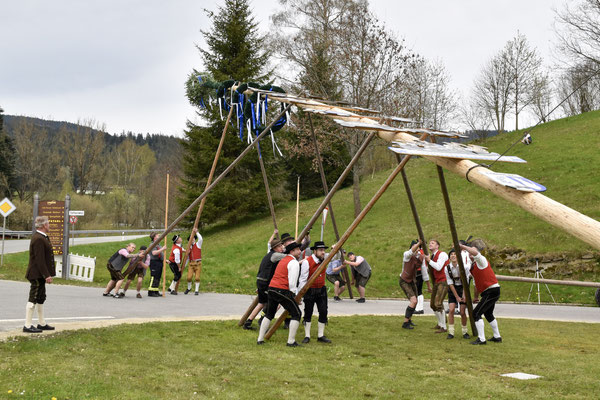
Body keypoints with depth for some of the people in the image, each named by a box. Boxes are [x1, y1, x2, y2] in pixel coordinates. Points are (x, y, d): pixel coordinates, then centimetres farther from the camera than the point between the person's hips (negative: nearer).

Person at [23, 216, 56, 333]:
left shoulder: (41, 237, 14)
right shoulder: (38, 239, -20)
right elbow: (39, 260, -24)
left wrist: (47, 274, 17)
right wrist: (46, 275, -23)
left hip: (40, 275, 11)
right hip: (37, 275, -11)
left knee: (41, 298, 16)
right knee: (33, 299, -6)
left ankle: (42, 323, 25)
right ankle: (27, 326, -2)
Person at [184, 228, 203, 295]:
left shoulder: (198, 244, 7)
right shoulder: (189, 247, 17)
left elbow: (200, 239, -16)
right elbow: (187, 257, 20)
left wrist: (196, 232, -11)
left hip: (198, 263, -3)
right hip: (191, 264, 3)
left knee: (197, 277, -5)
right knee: (189, 277, -6)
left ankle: (196, 290, 7)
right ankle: (189, 288, 21)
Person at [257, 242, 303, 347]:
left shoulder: (283, 260, 21)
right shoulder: (294, 263, -6)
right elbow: (292, 282, -13)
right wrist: (294, 295, 0)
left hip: (271, 288, 9)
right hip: (283, 291, -8)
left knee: (269, 314, 21)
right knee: (296, 314, 2)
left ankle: (260, 339, 21)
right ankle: (291, 341, -1)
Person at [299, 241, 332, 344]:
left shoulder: (324, 258, -1)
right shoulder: (307, 262, -18)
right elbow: (303, 279, -16)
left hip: (321, 290, 5)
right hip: (309, 291, -5)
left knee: (323, 312, 2)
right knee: (308, 313, 1)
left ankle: (321, 336, 10)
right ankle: (307, 336, 8)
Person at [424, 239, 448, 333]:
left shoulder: (442, 254, -10)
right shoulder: (431, 256, 14)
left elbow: (438, 267, -20)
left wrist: (429, 261, -12)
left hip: (443, 281, -9)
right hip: (436, 282, 9)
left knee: (438, 304, -17)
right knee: (433, 305, 12)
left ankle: (443, 327, -8)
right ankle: (440, 323, 30)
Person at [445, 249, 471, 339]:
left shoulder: (464, 267, -17)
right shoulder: (447, 268, -13)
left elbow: (466, 283, -12)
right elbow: (450, 283, -9)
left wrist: (464, 295, -14)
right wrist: (457, 297, -9)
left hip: (462, 288, -1)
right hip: (453, 289, 1)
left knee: (462, 312, -3)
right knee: (451, 310, -11)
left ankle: (465, 332, 15)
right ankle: (451, 332, -3)